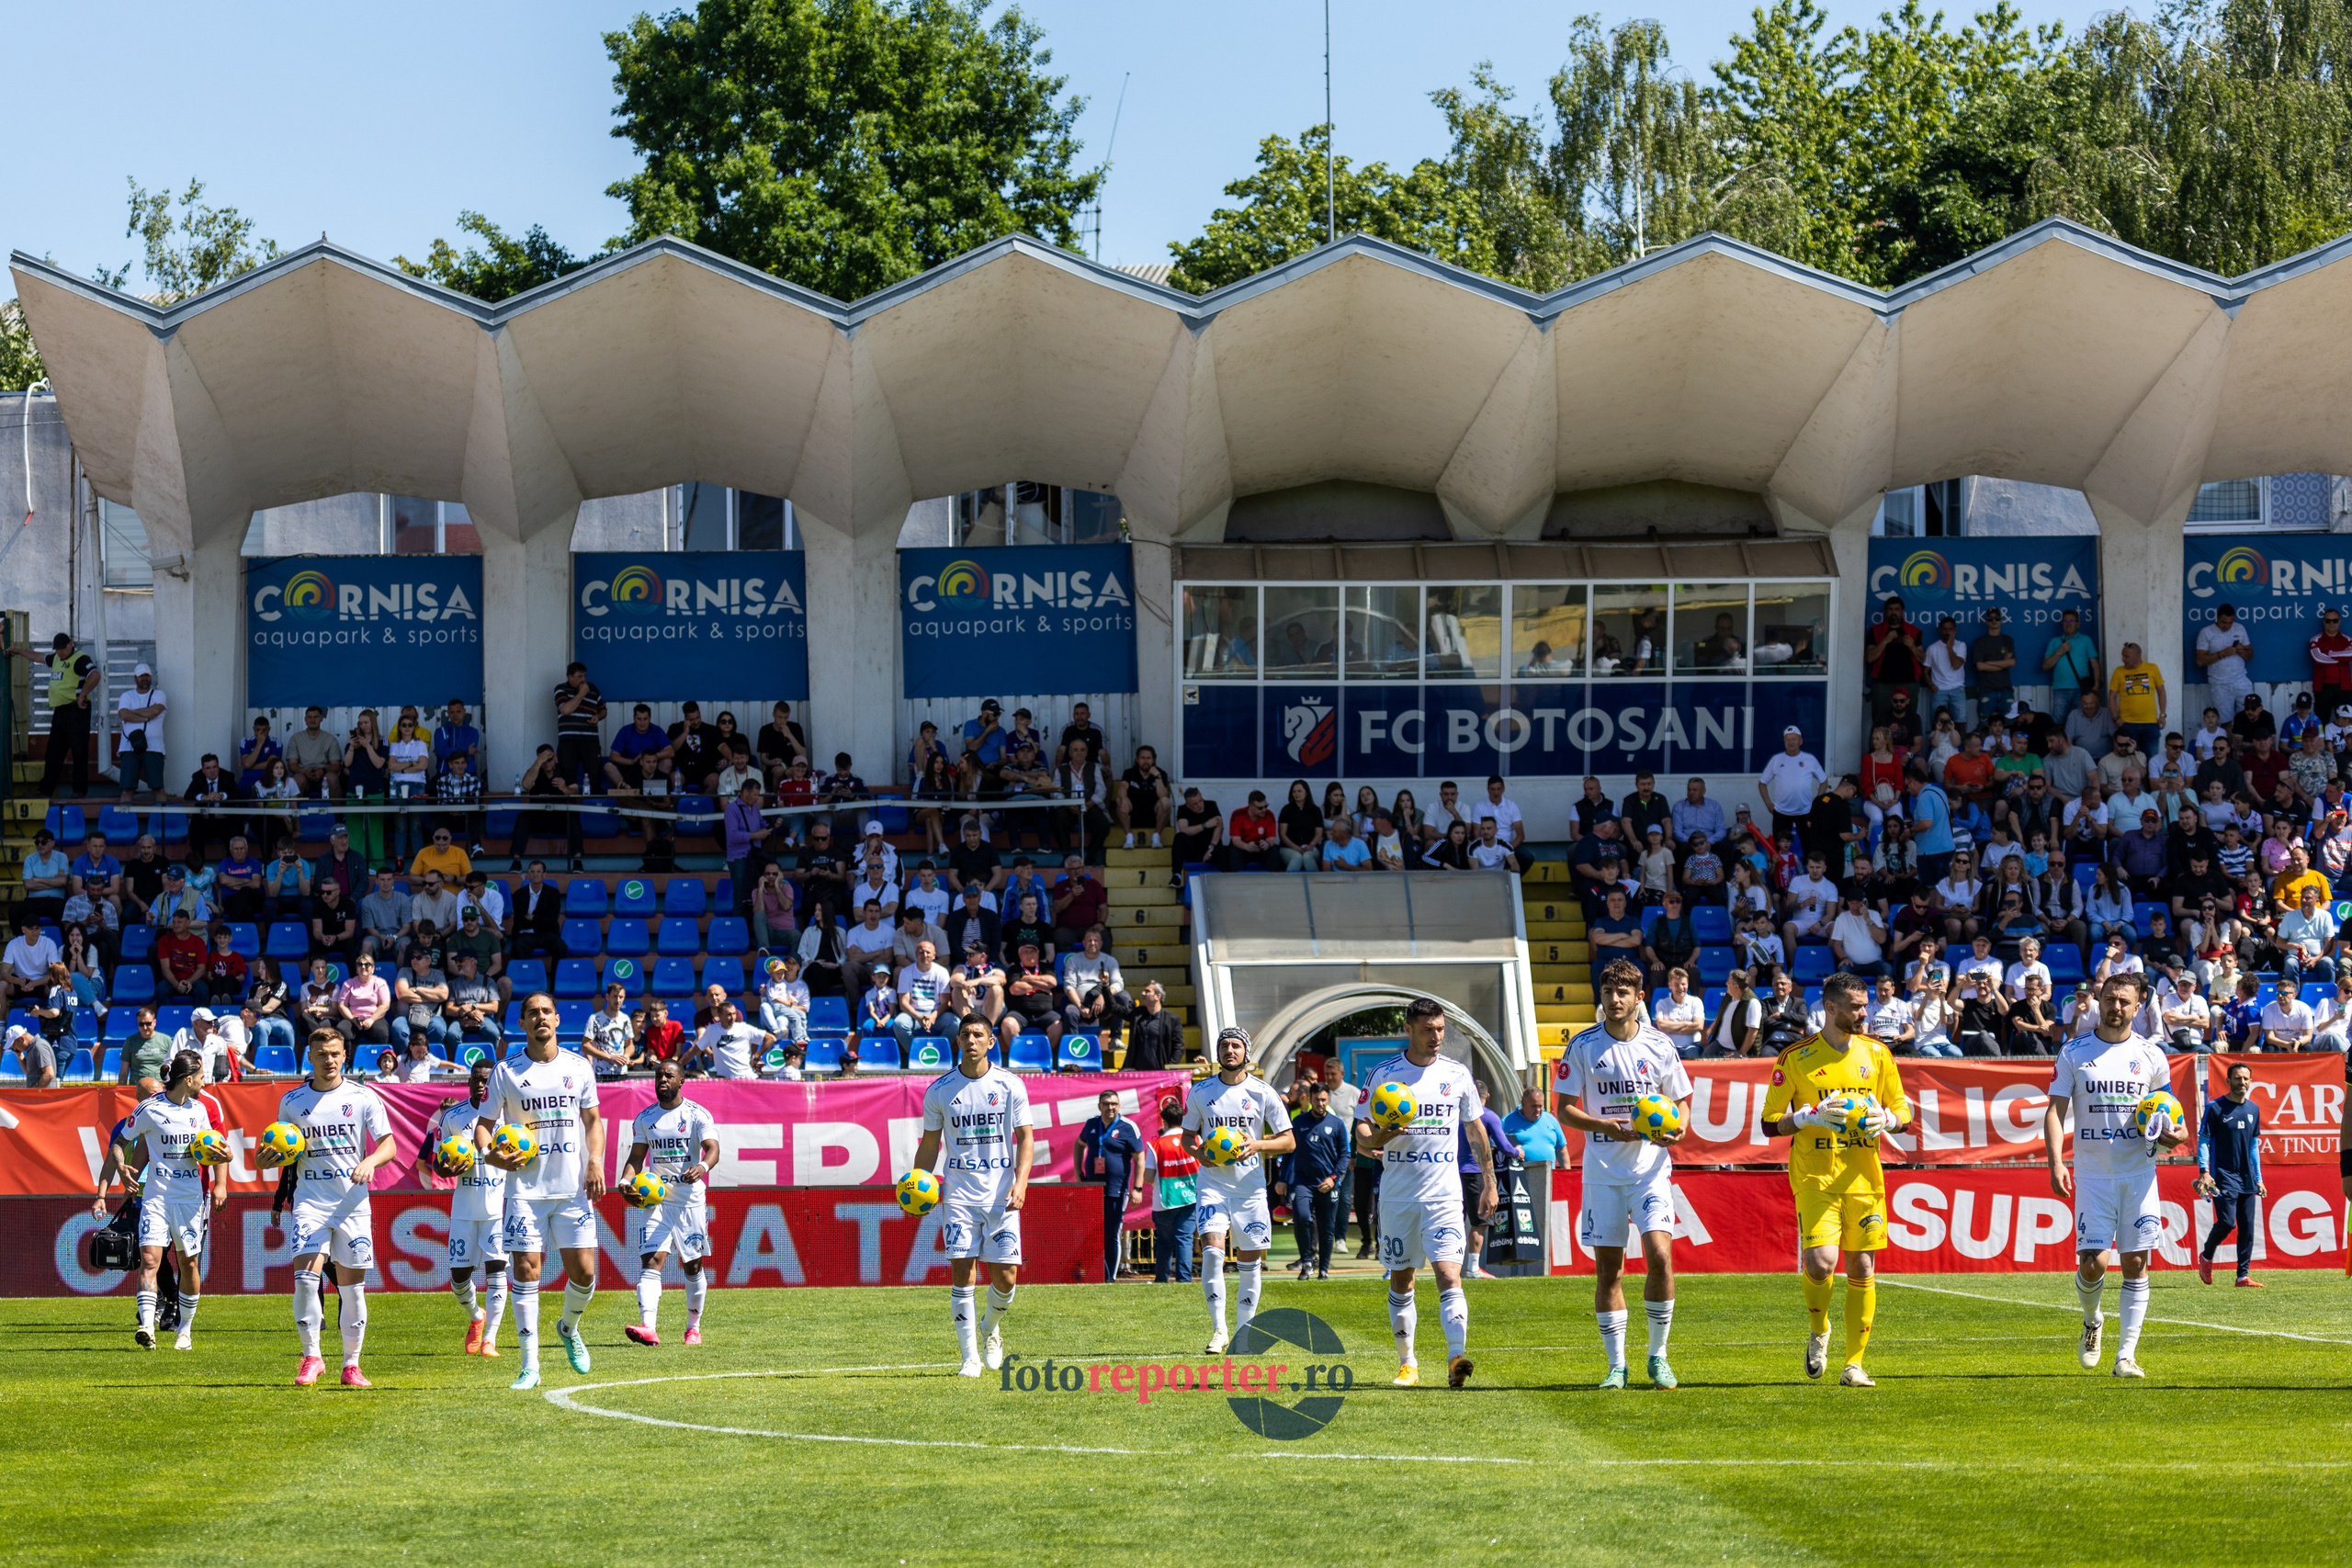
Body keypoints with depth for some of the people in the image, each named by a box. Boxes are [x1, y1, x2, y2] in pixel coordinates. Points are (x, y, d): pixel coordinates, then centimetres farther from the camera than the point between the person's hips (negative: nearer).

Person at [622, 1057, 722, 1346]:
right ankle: (648, 1327, -27)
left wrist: (702, 1167, -37)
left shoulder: (697, 1115, -2)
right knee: (651, 1259, -15)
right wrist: (626, 1181, -10)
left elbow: (712, 1148, -15)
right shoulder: (644, 1119, 9)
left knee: (693, 1265, 7)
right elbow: (636, 1157, 10)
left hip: (691, 1200, -2)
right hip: (654, 1199, 2)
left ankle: (694, 1327, 24)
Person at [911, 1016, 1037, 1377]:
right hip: (958, 1195, 0)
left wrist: (1020, 1183, -10)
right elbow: (929, 1143, 11)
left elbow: (1025, 1137, 4)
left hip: (1001, 1195, 0)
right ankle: (970, 1356, -2)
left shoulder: (1010, 1086, 1)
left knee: (1006, 1278, -3)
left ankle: (990, 1328, 29)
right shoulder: (939, 1090, 3)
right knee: (961, 1272, -9)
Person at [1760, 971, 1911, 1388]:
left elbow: (1903, 1112, 15)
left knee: (1862, 1268, 0)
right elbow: (1771, 1123, 1)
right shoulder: (1796, 1058, -1)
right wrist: (1811, 1116, -16)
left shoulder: (1876, 1054, 9)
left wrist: (1887, 1119, -8)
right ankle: (1818, 1330, 13)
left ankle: (1854, 1364, 8)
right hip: (1815, 1177, -3)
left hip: (1864, 1178, 3)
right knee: (1821, 1262, -18)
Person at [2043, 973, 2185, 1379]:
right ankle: (2092, 1322, 22)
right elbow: (2055, 1111, 1)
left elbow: (2167, 1108, 17)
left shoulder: (2150, 1054, 6)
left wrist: (2176, 1134, -6)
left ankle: (2127, 1354, 2)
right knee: (2092, 1264, -9)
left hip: (2140, 1174, 1)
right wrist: (2055, 1162, -12)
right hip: (2093, 1174, -1)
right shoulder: (2074, 1053, 2)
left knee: (2136, 1263, -3)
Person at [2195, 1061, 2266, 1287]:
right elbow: (2203, 1141, -4)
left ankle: (2243, 1276, 5)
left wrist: (2258, 1179, 16)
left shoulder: (2254, 1109, 13)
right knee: (2227, 1222, -16)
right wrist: (2204, 1172, -15)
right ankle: (2206, 1256, 11)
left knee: (2248, 1227, 1)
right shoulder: (2215, 1108, -4)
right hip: (2223, 1177, -5)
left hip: (2247, 1179, 5)